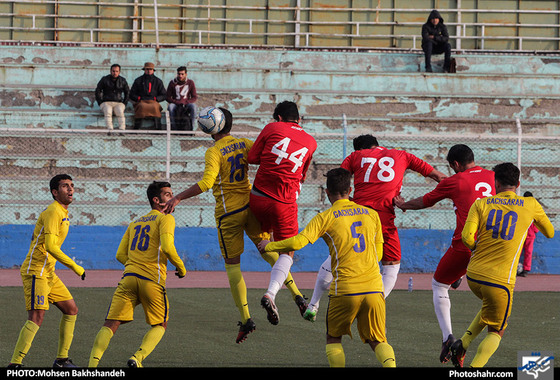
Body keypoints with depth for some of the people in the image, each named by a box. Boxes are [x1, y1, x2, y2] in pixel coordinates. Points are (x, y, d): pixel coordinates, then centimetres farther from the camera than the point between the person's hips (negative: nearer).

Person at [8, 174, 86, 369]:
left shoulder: (62, 213, 17)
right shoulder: (53, 212, -15)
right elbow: (50, 247, -24)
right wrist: (75, 267, -20)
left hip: (48, 272, 10)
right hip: (35, 271, -10)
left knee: (71, 309, 13)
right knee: (36, 317, -18)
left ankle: (61, 359, 18)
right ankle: (15, 364, -21)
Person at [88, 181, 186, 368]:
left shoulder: (135, 223, 24)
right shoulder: (166, 219, 4)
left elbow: (120, 255, 19)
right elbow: (167, 247, -13)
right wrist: (181, 267, 1)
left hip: (128, 277, 4)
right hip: (152, 281, -4)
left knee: (110, 325, 0)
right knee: (160, 326, 13)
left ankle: (92, 363, -17)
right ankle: (137, 358, -9)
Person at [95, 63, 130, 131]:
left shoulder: (122, 80, 8)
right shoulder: (104, 79, 2)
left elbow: (127, 92, 17)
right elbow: (97, 91, 5)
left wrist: (124, 104, 5)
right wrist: (100, 103, -4)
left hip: (118, 103, 1)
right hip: (106, 103, -1)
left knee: (120, 112, -33)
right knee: (108, 112, -35)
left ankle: (122, 131, -44)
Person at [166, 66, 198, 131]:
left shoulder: (190, 83, 4)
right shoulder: (172, 83, 2)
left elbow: (194, 97, 3)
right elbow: (168, 97, 3)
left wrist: (185, 102, -15)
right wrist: (177, 102, -15)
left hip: (187, 104, 0)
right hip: (175, 104, 0)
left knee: (193, 106, -33)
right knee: (171, 106, -35)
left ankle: (192, 127, -31)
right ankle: (174, 128, -34)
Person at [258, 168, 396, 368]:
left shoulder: (325, 218, -1)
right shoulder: (372, 214, 12)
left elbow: (298, 242, -11)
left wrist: (269, 246, 5)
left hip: (345, 290, -3)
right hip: (374, 288, 3)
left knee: (333, 340, 16)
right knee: (377, 341, 10)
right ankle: (390, 364, -19)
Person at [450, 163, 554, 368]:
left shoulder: (481, 204, 2)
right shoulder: (530, 205, 1)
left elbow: (467, 237, -10)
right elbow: (550, 232, 17)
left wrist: (477, 248, 12)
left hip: (473, 275, 3)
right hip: (500, 281, -3)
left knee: (490, 308, 35)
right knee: (496, 332, 13)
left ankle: (463, 342, 16)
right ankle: (474, 370, -11)